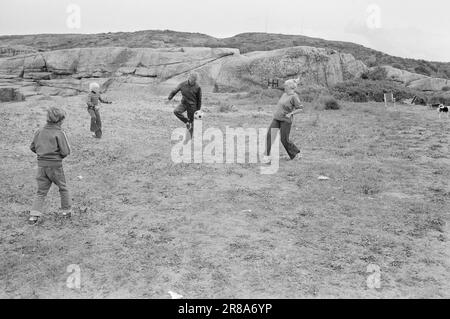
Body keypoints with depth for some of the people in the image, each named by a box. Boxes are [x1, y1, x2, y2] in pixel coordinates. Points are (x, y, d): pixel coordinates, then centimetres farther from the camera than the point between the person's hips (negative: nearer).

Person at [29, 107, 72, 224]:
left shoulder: (40, 131, 3)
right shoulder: (59, 133, -13)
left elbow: (32, 147, 11)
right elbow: (66, 151, -15)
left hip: (41, 164, 4)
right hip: (55, 165, -4)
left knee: (41, 191, 12)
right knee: (63, 188, 17)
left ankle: (34, 214, 4)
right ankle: (66, 210, 27)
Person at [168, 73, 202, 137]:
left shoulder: (197, 87, -12)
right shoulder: (182, 84, -7)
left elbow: (199, 99, -3)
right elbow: (175, 91, 5)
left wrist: (198, 109, 1)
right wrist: (170, 98, -3)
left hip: (192, 105, -2)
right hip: (183, 103, 2)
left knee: (191, 121, 4)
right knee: (176, 111, -25)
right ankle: (187, 121, -4)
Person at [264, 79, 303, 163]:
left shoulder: (294, 96, -12)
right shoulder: (284, 94, 10)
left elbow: (300, 108, -11)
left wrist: (291, 114, -19)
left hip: (286, 120, -7)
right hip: (276, 118, 7)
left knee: (284, 140, -1)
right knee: (270, 134, -8)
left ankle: (296, 154, 21)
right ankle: (268, 156, -7)